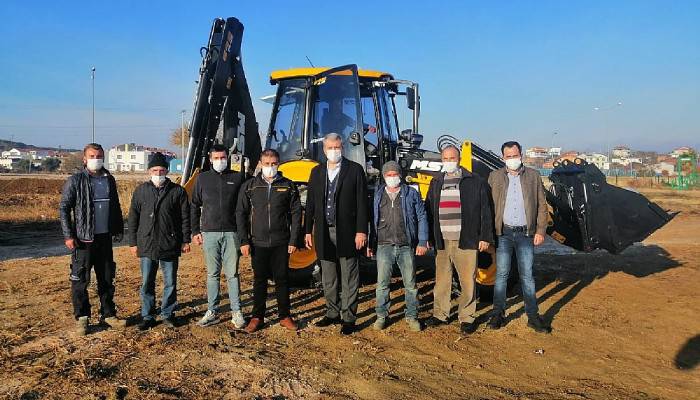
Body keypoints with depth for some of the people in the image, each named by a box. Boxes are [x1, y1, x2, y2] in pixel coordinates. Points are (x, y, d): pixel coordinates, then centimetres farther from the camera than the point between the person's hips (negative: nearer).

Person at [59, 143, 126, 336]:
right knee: (80, 280, 1)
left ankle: (108, 314, 23)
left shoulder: (109, 179, 10)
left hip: (105, 237, 5)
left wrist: (118, 229, 14)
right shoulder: (76, 180, -5)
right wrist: (68, 235, -13)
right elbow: (64, 208, -7)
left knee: (107, 278, 12)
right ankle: (82, 318, 14)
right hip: (83, 238, -5)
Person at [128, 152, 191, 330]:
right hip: (147, 246, 1)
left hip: (170, 246, -1)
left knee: (170, 283, 8)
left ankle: (167, 314, 22)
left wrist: (186, 240, 0)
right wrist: (133, 242, 5)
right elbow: (133, 218, 8)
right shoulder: (141, 191, 5)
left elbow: (185, 218, 4)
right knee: (146, 284, 8)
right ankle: (147, 316, 20)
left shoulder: (177, 191, 1)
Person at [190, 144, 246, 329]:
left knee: (232, 273, 2)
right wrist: (195, 231, 5)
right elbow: (194, 206, 11)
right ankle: (212, 311, 17)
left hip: (231, 233, -1)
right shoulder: (203, 178, 8)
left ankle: (236, 312, 9)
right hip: (209, 233, 1)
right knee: (212, 274, 8)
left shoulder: (238, 178, 4)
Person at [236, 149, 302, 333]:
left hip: (281, 243, 0)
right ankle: (257, 317, 20)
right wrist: (244, 241, -3)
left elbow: (296, 214, 2)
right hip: (258, 243, 1)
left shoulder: (288, 186, 3)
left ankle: (284, 316, 20)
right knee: (259, 281, 9)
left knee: (282, 280, 7)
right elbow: (241, 214, 3)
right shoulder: (249, 186, 4)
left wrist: (293, 241, -4)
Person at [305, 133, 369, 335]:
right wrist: (308, 230, 7)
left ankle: (348, 317, 12)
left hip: (347, 232, -4)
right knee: (328, 278, 14)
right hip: (324, 232, 4)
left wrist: (361, 231, -12)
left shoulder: (355, 170, -2)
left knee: (349, 278, 3)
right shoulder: (317, 172, 10)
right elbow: (310, 203, 10)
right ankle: (332, 313, 27)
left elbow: (362, 203, -6)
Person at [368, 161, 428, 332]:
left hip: (406, 246, -1)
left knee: (410, 284, 7)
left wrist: (422, 242, -3)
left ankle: (412, 316, 20)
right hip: (384, 246, 1)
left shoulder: (411, 194, 5)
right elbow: (372, 220, 11)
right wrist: (370, 244, 6)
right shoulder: (377, 195, 9)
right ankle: (381, 316, 18)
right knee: (382, 284, 5)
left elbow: (422, 218, 3)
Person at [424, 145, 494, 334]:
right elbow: (428, 211, 15)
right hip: (441, 241, 4)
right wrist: (428, 237, 10)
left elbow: (485, 211, -2)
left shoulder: (475, 181, 0)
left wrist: (485, 237, -6)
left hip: (466, 241, -4)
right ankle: (440, 314, 24)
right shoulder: (436, 183, 13)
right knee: (441, 280, 12)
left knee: (468, 281, 2)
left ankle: (467, 317, 14)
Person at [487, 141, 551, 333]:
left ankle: (533, 316, 14)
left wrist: (540, 231, -2)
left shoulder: (533, 176, 6)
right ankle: (498, 313, 13)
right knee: (501, 274, 4)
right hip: (503, 233, 0)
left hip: (526, 233, 1)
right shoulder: (495, 176, 4)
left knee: (527, 275, 5)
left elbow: (542, 206, 6)